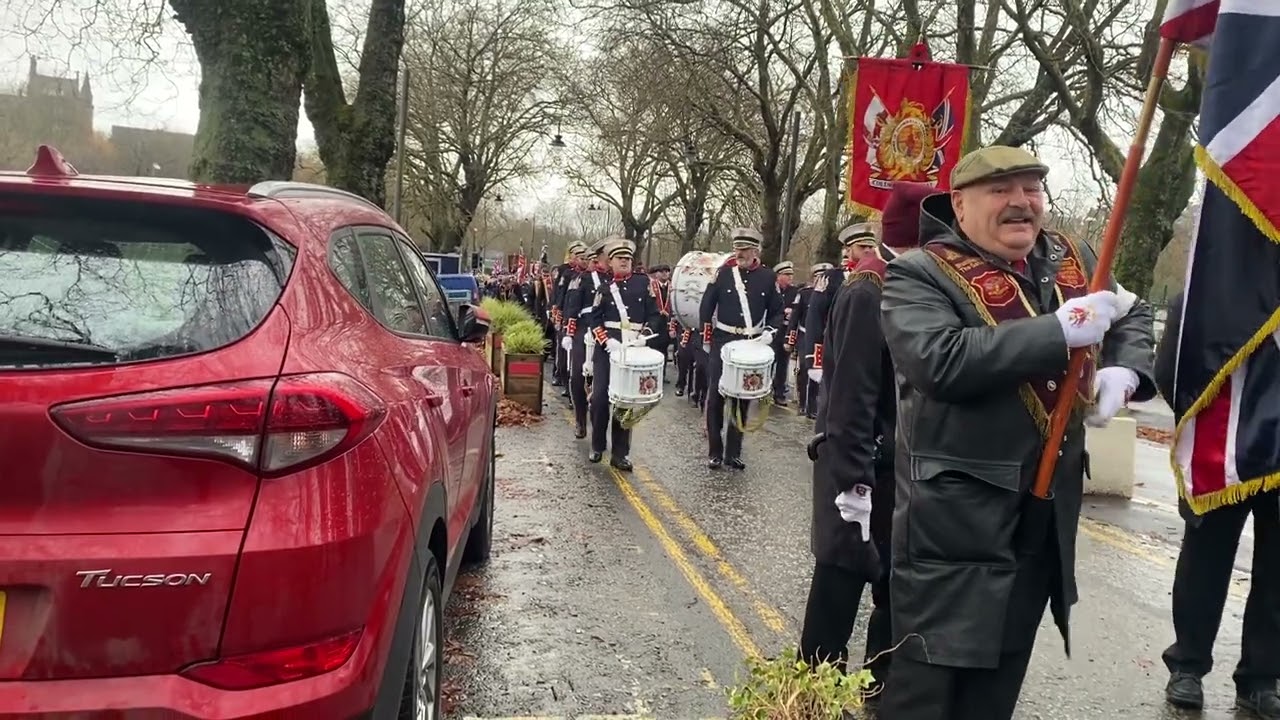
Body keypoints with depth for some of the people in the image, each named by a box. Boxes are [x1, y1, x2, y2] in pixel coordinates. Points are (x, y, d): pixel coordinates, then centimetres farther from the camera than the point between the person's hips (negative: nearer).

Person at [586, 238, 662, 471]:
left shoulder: (643, 282, 8)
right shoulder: (604, 288, 8)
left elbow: (655, 315, 5)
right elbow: (594, 320, 3)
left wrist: (644, 336, -12)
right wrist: (608, 341, -14)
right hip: (607, 348, 0)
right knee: (600, 397, -6)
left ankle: (620, 453, 10)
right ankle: (597, 446, 15)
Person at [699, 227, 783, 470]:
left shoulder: (768, 277, 0)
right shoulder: (723, 273, -3)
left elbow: (777, 311, 8)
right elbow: (706, 307, 3)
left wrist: (770, 331, -9)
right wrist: (706, 340, 2)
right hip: (722, 342, -1)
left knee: (743, 399, 7)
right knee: (716, 397, -1)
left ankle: (733, 452, 15)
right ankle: (714, 452, 8)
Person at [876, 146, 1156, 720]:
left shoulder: (1071, 259, 9)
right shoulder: (921, 274, -12)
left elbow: (1134, 315, 25)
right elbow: (938, 360, -29)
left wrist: (1124, 371, 3)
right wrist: (1060, 329, -26)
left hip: (1048, 508, 7)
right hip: (954, 511, -7)